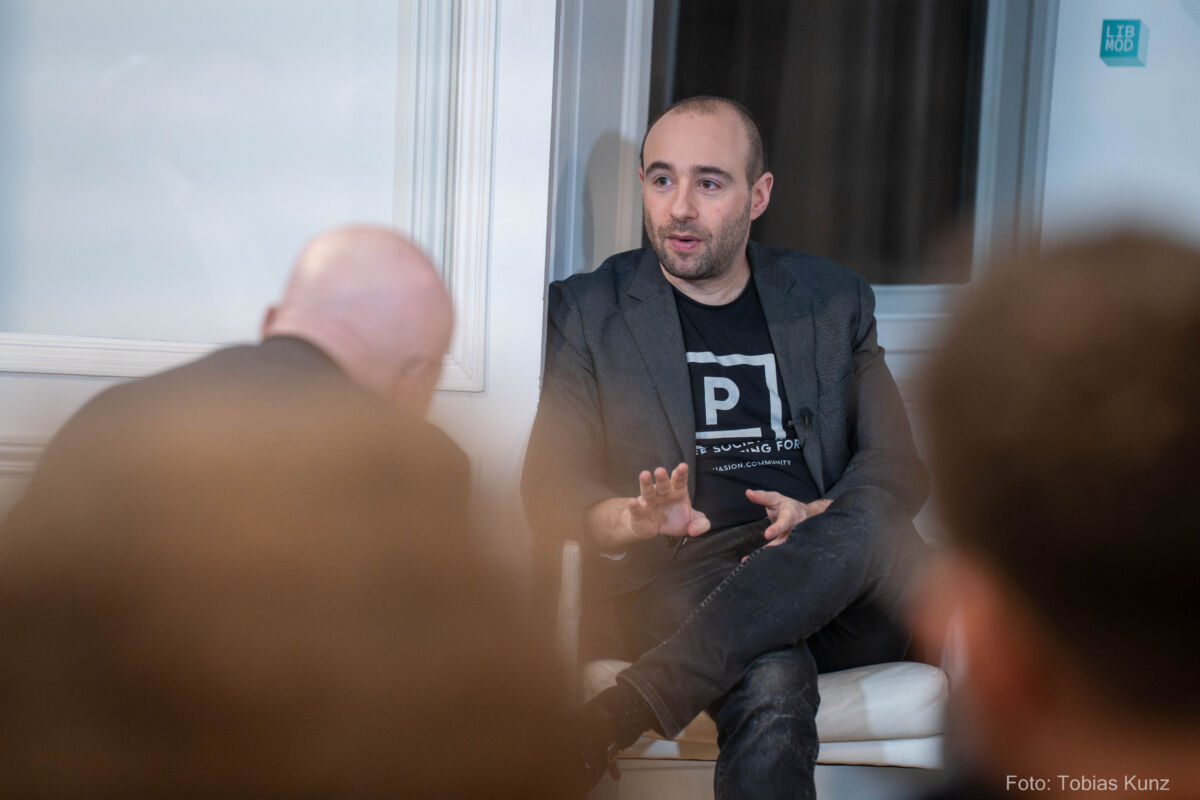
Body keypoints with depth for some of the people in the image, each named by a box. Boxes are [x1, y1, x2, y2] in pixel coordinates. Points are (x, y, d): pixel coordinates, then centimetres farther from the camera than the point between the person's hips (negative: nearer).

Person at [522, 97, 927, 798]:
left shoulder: (835, 301, 20)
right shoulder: (589, 312, 13)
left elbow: (897, 465, 13)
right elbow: (551, 487, 5)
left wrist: (821, 518, -10)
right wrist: (636, 519, -18)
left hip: (840, 593, 3)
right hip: (681, 578, -2)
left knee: (873, 527, -35)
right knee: (772, 684, -38)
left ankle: (608, 721, -40)